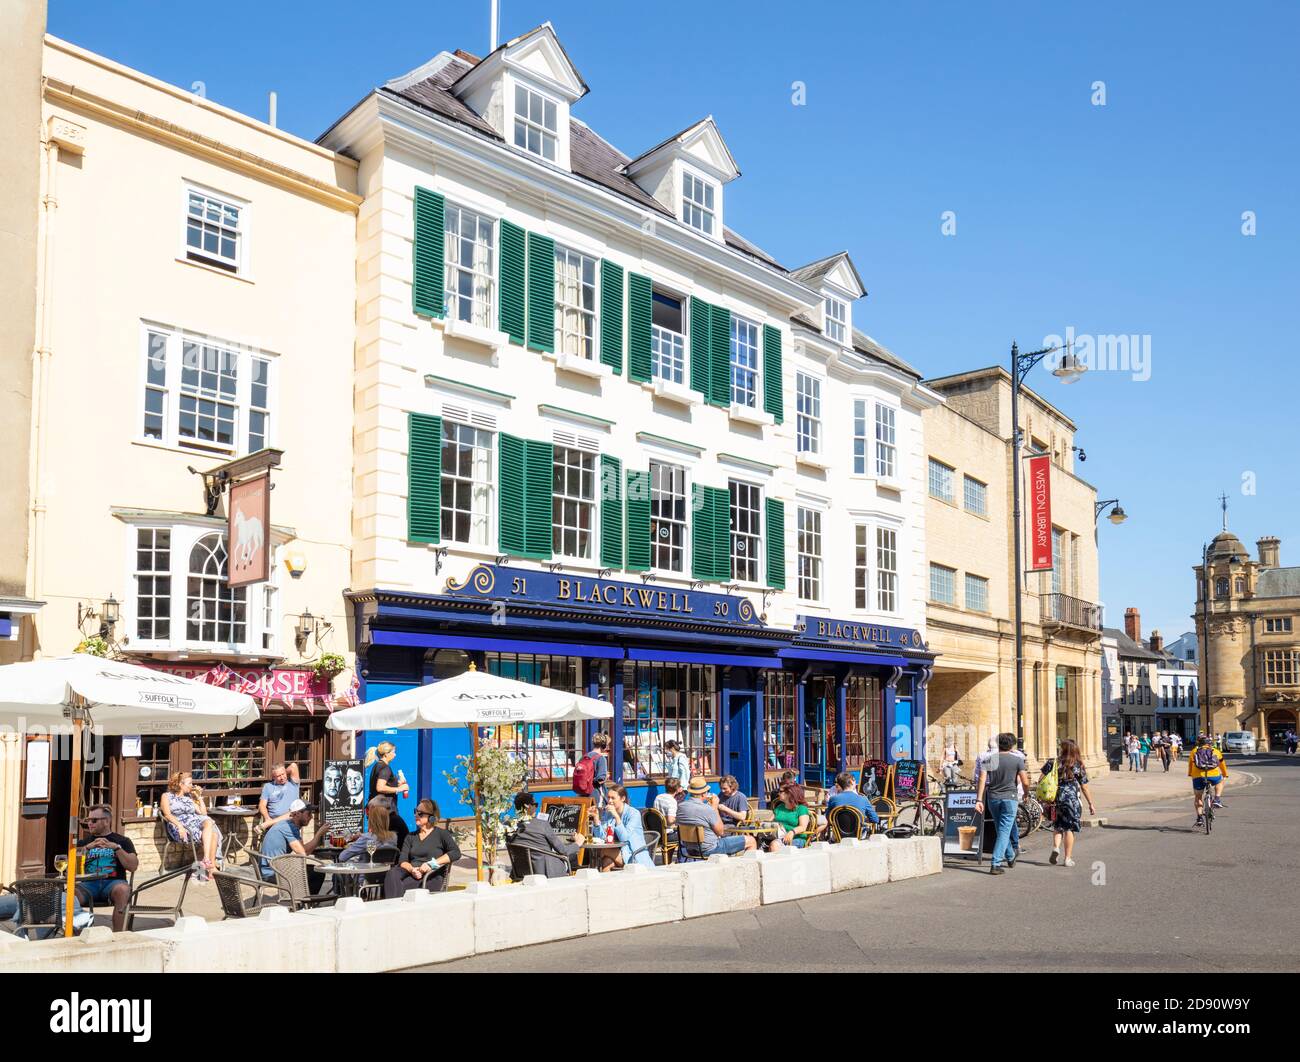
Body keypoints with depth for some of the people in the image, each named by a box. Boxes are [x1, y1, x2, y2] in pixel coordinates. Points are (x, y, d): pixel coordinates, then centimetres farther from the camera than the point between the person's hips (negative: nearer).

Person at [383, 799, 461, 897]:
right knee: (392, 874, -32)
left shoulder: (441, 834, 12)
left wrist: (432, 864, -12)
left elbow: (456, 853, -4)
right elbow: (402, 860, 12)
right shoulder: (410, 836, 26)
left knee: (402, 885, -35)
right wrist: (411, 869, -12)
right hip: (410, 872, 4)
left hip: (431, 876, -4)